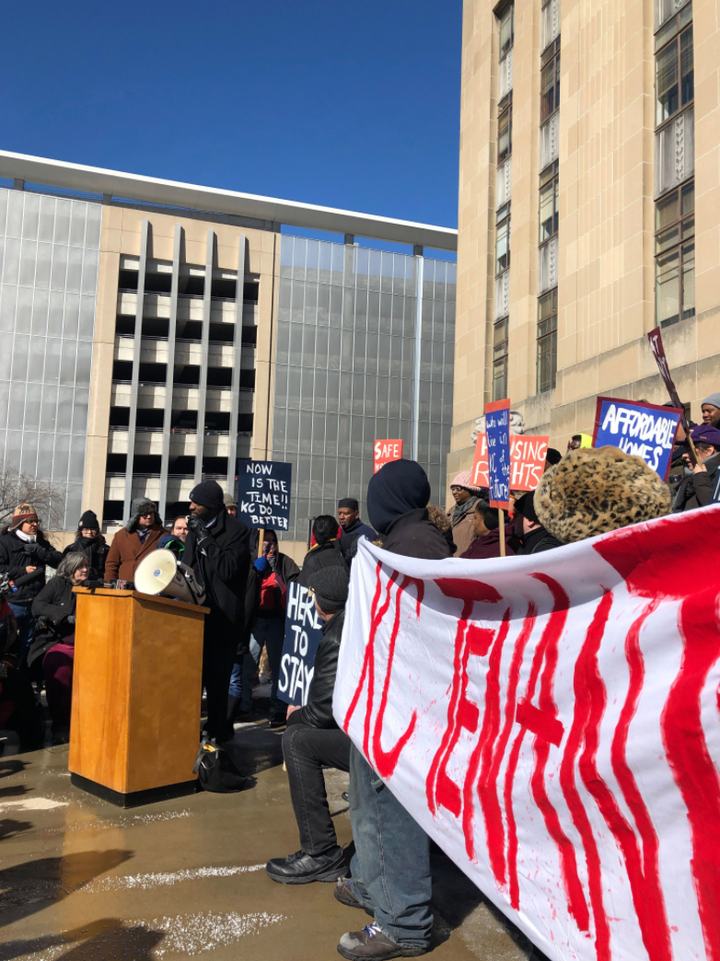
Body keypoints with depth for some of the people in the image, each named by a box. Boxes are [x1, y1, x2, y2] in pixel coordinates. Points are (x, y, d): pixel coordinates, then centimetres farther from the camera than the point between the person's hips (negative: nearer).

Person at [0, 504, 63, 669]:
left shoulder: (41, 541, 11)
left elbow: (59, 560, 1)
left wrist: (39, 551, -13)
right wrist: (23, 570, -15)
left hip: (34, 602, 5)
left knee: (28, 642, 14)